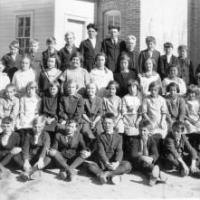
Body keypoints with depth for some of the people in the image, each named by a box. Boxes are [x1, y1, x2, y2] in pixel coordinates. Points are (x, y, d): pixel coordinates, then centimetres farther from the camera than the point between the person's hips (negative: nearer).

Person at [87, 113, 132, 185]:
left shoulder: (118, 137, 7)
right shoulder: (100, 137, 5)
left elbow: (119, 151, -7)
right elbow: (101, 151, -9)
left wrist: (117, 162, -28)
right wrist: (106, 163, -28)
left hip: (114, 163, 1)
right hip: (102, 163, 0)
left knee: (127, 165, -26)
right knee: (90, 165, -28)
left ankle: (106, 174, -35)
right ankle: (112, 175, -39)